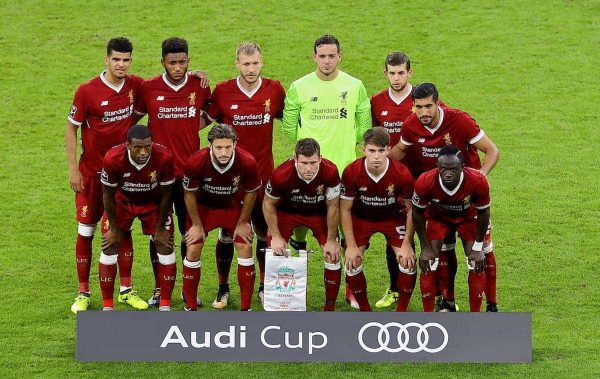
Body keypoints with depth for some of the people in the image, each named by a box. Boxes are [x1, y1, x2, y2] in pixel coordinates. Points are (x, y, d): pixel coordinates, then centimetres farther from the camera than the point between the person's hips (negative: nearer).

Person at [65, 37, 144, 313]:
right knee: (85, 231, 3)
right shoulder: (87, 91, -15)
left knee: (123, 228, 9)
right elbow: (71, 128, -6)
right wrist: (73, 169, -9)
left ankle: (126, 289, 19)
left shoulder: (135, 86, -4)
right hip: (92, 172, -3)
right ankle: (83, 293, 13)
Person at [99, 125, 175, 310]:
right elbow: (108, 194, -17)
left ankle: (165, 305, 6)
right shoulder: (113, 159, -35)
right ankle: (107, 306, 5)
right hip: (122, 202, 0)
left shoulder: (164, 158, -33)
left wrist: (160, 229, -9)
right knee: (109, 248, -6)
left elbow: (166, 195, -16)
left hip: (154, 203, 0)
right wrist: (114, 228, -9)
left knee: (165, 246, -6)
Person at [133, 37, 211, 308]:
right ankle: (159, 288, 16)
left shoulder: (200, 86, 0)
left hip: (190, 171, 1)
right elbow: (134, 116, 9)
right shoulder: (148, 88, -4)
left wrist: (193, 127, 6)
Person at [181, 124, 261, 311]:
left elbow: (251, 193, -10)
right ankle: (190, 307, 6)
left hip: (234, 206, 1)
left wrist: (243, 222, -3)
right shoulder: (196, 162, -33)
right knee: (193, 250, -8)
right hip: (203, 206, -1)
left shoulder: (247, 163, -30)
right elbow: (189, 194, -14)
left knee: (245, 248, -8)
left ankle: (246, 307, 4)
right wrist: (197, 225, -7)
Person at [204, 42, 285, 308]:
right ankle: (223, 289, 16)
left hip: (263, 173, 1)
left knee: (265, 231, 7)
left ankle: (265, 286, 22)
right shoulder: (223, 91, -5)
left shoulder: (274, 90, -1)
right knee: (227, 232, 3)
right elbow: (206, 119, 9)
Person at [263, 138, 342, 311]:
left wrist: (331, 241, -12)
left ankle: (330, 306, 9)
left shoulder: (330, 172, -34)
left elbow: (333, 207, -17)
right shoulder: (282, 175, -36)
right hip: (287, 211, -1)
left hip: (319, 213, 1)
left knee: (333, 255, -8)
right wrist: (276, 237, -16)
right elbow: (268, 204, -15)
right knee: (275, 253, -9)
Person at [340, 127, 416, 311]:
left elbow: (411, 210, -13)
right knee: (352, 262, -12)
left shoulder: (402, 174, -28)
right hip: (361, 218, 0)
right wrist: (351, 246, -15)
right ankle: (364, 310, 10)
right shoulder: (352, 172, -27)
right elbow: (345, 209, -13)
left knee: (408, 260, -15)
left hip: (394, 217, 0)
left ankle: (402, 311, 5)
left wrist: (407, 245, -15)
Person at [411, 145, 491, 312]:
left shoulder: (477, 181, -38)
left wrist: (478, 248, -12)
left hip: (468, 217, 0)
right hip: (437, 217, 0)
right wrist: (425, 248, -12)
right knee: (429, 265, -11)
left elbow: (483, 213, -17)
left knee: (477, 265, -8)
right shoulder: (425, 182, -38)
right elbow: (417, 213, -16)